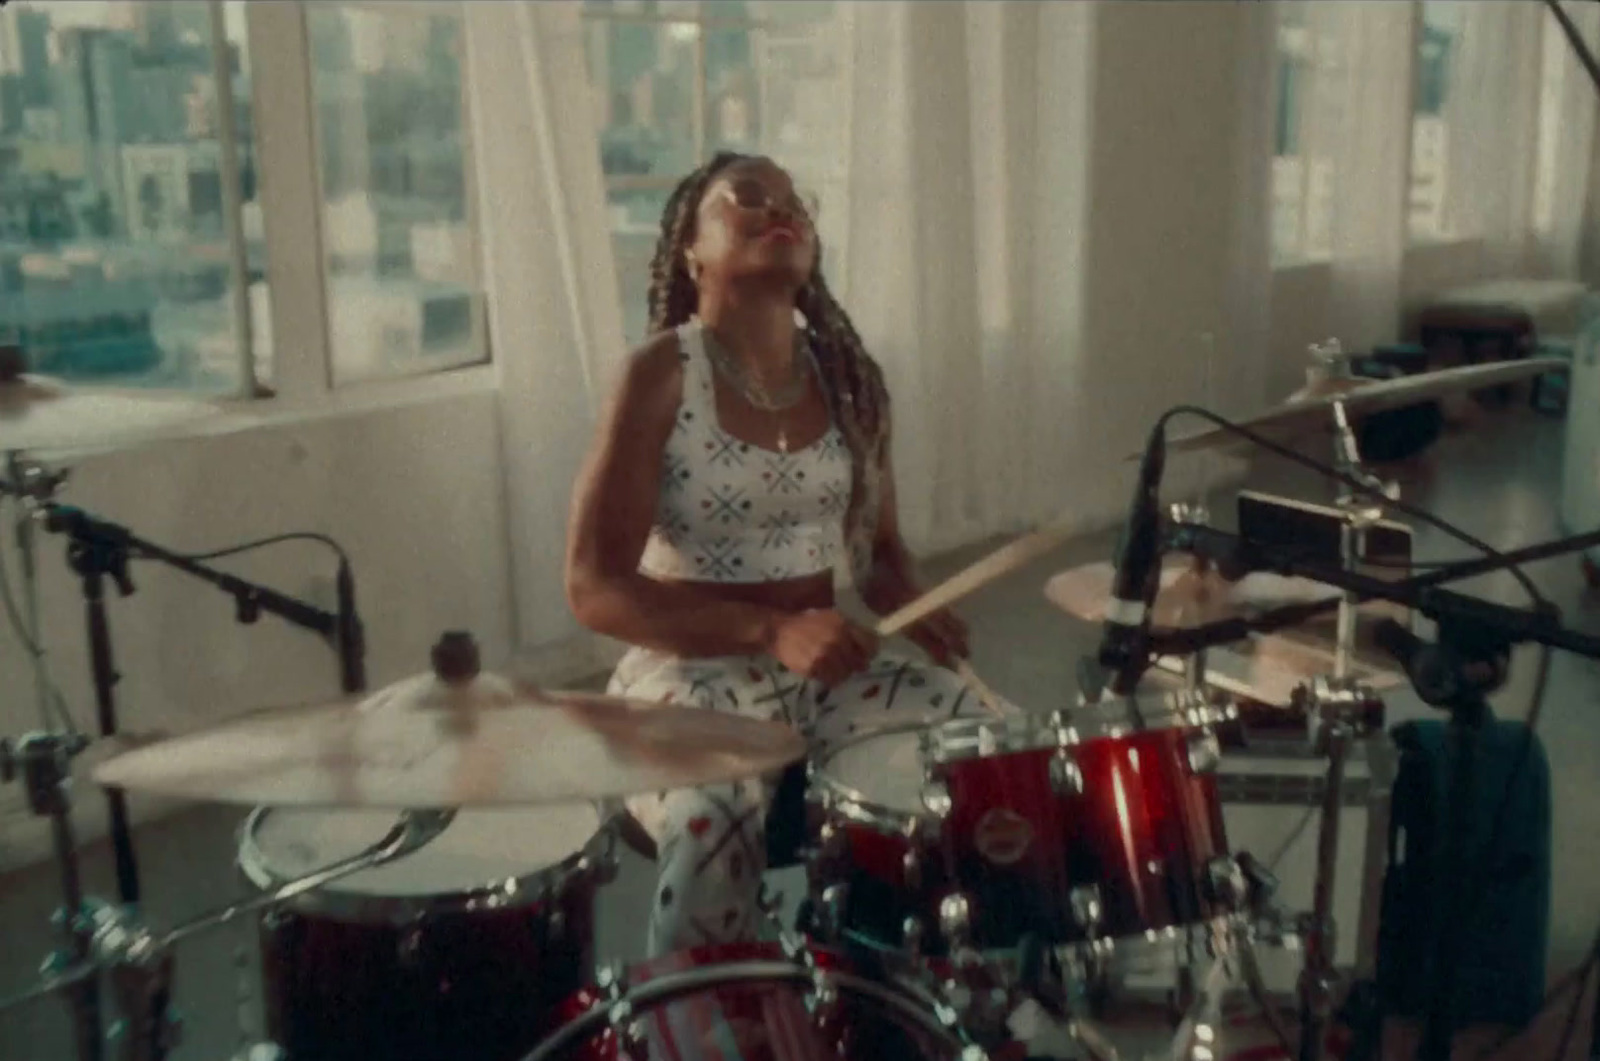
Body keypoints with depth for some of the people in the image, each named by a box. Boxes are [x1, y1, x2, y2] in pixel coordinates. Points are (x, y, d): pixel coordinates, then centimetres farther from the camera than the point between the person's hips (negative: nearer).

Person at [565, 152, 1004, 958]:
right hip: (693, 675, -5)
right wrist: (773, 631, -25)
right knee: (712, 823, -34)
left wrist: (911, 608, -9)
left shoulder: (846, 376, 4)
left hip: (829, 670, 5)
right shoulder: (660, 374, -12)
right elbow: (594, 587, -16)